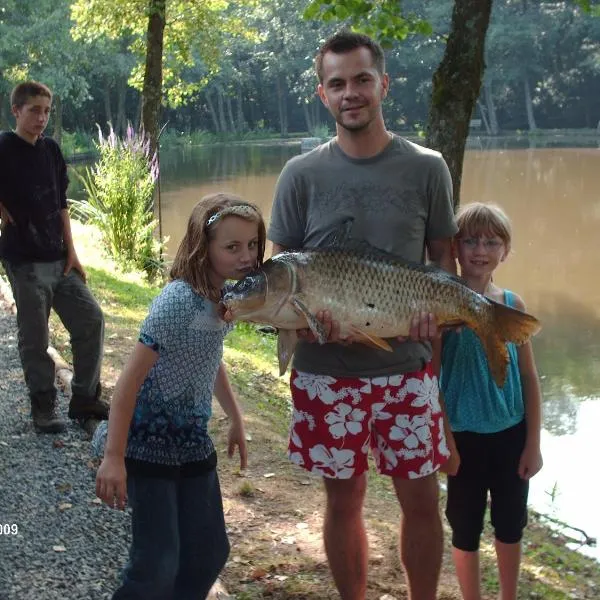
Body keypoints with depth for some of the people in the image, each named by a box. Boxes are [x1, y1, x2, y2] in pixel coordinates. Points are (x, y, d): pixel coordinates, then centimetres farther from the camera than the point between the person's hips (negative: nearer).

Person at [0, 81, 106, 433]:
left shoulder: (52, 150, 9)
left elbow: (61, 205, 11)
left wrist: (71, 252, 6)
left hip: (59, 258, 6)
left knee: (91, 320, 5)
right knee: (35, 339, 1)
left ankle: (84, 399, 17)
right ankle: (44, 409, 16)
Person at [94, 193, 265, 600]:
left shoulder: (224, 294, 1)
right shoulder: (179, 300, -24)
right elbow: (131, 378, -23)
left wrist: (236, 420, 20)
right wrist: (114, 457, -23)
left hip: (193, 441, 8)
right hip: (149, 443, -8)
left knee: (210, 553, 13)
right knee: (157, 565, -7)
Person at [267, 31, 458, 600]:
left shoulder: (425, 168, 0)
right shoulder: (302, 174, -1)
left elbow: (444, 256, 6)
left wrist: (435, 306, -15)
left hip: (407, 365, 0)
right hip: (327, 368, 0)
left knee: (421, 498, 8)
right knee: (343, 497, 12)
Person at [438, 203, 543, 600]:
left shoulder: (513, 305, -4)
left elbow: (529, 377, 1)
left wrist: (533, 442, 1)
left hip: (511, 434, 3)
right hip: (465, 436, -3)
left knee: (511, 525, 19)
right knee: (467, 528, 12)